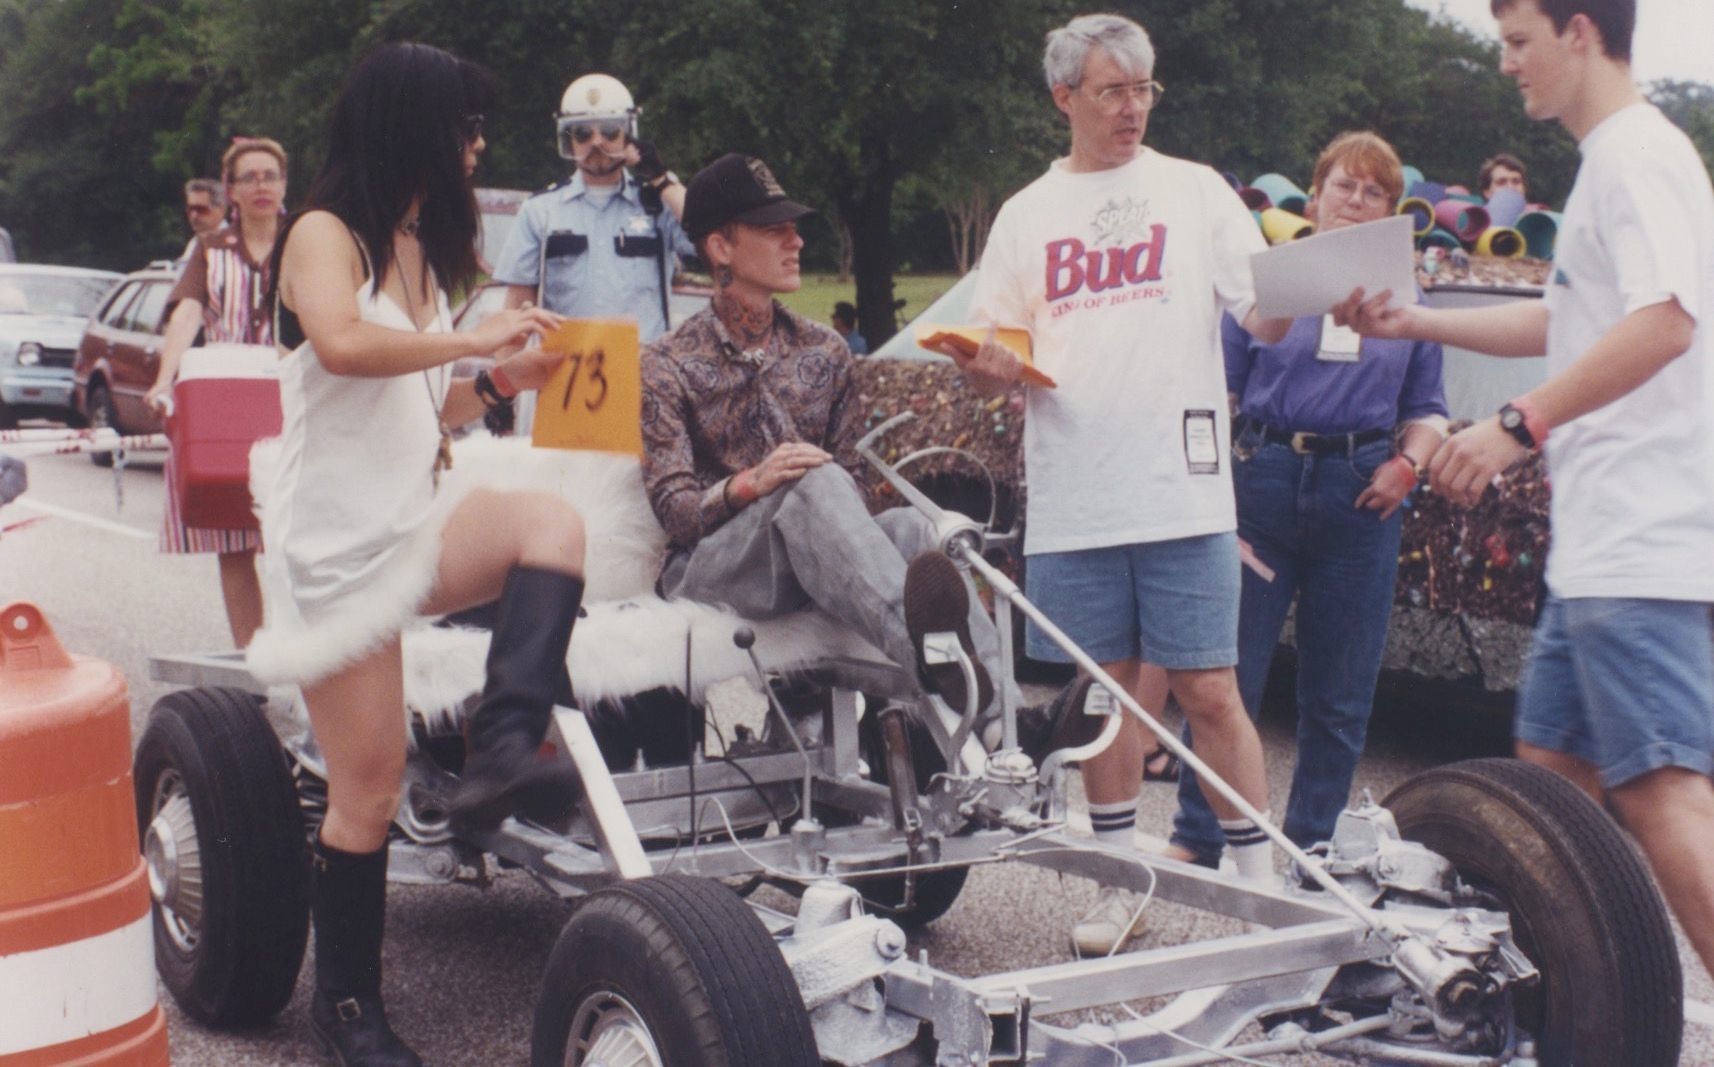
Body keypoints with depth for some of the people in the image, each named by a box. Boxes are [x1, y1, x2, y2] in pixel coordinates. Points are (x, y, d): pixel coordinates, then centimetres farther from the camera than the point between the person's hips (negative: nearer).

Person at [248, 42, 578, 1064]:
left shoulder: (423, 250, 18)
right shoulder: (324, 234, -6)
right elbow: (342, 342, -28)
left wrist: (498, 383, 7)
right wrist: (471, 338, -18)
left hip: (421, 512, 7)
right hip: (339, 533, -7)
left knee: (554, 522, -26)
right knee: (368, 783, -3)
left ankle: (502, 757, -38)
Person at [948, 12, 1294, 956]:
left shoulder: (1195, 192, 6)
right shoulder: (1027, 214, 12)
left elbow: (1266, 320, -1)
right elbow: (992, 358, 13)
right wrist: (988, 366, -11)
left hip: (1182, 491, -2)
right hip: (1072, 498, 2)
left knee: (1208, 692, -2)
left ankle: (1260, 881, 9)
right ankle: (1122, 883, 23)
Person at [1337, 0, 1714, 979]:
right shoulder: (1611, 162, 22)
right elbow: (1560, 322, 32)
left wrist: (1520, 423, -28)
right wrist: (1410, 322, 29)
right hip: (1601, 543, 11)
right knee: (1551, 765, 14)